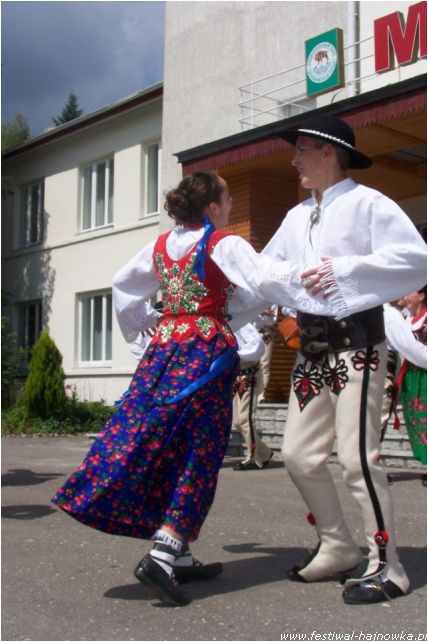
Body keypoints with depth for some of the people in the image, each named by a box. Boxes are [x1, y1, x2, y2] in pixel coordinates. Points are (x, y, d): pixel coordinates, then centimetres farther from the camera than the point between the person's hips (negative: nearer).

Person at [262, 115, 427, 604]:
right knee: (300, 454, 8)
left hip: (356, 347, -8)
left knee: (356, 455, -11)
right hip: (311, 351, 8)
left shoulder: (367, 203, -5)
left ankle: (386, 566, 3)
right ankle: (338, 547, 25)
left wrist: (344, 269, -19)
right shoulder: (297, 216, 17)